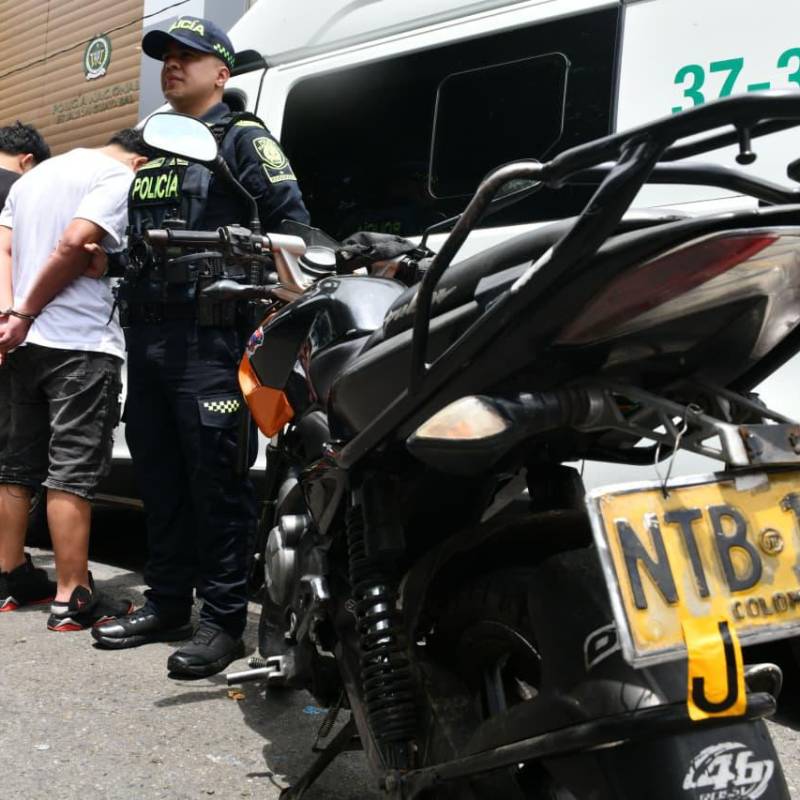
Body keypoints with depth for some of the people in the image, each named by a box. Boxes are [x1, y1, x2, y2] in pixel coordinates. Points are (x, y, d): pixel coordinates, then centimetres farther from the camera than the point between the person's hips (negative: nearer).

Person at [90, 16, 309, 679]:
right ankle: (167, 604, 22)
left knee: (216, 481, -7)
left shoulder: (242, 139, 2)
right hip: (146, 333, 8)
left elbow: (292, 219, -8)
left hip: (209, 334, -8)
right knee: (159, 478, 11)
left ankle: (223, 620, 0)